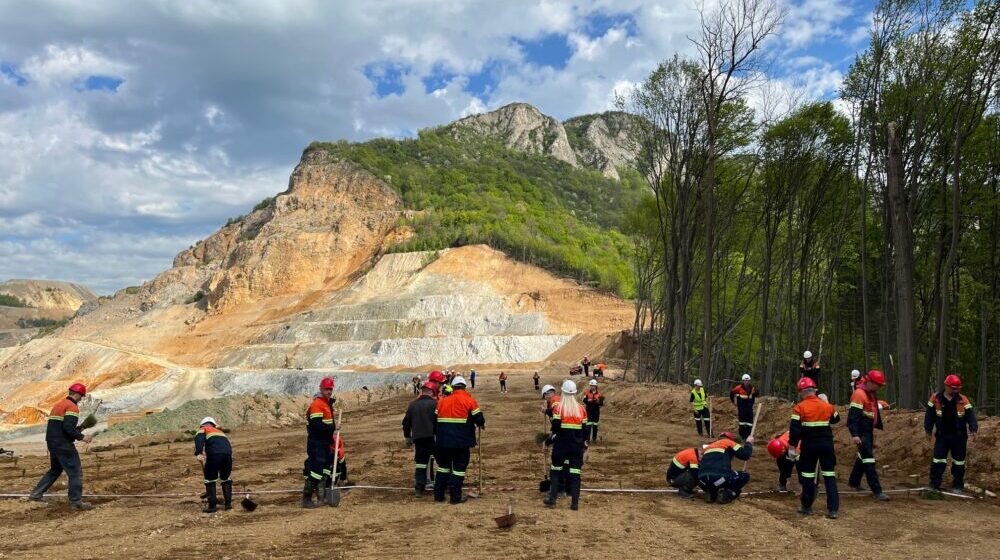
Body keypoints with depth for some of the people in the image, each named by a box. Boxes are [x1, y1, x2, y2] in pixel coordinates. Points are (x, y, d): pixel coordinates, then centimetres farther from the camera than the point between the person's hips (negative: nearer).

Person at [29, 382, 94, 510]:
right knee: (76, 471, -5)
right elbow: (68, 427, -24)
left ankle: (36, 494, 27)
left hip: (52, 442, 10)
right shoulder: (72, 407, -13)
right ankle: (76, 501, -6)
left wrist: (77, 431, 17)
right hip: (63, 445, -10)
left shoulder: (58, 405, 17)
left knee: (55, 470, 25)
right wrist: (81, 437, -14)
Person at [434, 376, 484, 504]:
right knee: (459, 467, 5)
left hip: (443, 441, 4)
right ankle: (455, 497, 3)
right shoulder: (469, 401, -5)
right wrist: (482, 425, 17)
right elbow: (479, 419, -6)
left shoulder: (442, 401, 7)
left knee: (443, 466, 18)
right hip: (461, 441, -4)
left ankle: (438, 495, 20)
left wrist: (437, 434, 23)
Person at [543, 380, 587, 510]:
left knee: (556, 471, 13)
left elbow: (555, 427, -12)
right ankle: (575, 503, 3)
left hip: (561, 444, -2)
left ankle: (552, 499, 12)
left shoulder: (558, 407, -7)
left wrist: (549, 439, 5)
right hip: (577, 445, 2)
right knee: (575, 473, 4)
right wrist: (584, 444, 18)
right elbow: (585, 429, 7)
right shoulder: (581, 409, 3)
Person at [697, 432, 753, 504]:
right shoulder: (728, 442, 13)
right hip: (719, 478, -6)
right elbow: (745, 455, 4)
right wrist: (748, 443, 24)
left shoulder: (708, 447, 30)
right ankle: (726, 494, 0)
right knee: (745, 476, 18)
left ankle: (711, 493, 11)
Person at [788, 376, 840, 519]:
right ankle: (833, 509, 1)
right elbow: (836, 419, 23)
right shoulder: (827, 405, 3)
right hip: (827, 443, 3)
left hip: (809, 445, -3)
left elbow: (794, 429, -14)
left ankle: (807, 507, 17)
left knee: (807, 475, 9)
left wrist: (792, 447, -9)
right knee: (830, 475, 6)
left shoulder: (799, 408, -9)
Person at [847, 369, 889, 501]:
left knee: (863, 456, 19)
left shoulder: (871, 394, 13)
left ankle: (854, 482, 33)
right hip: (861, 433, -10)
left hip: (869, 431, 10)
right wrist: (854, 434, -32)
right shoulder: (859, 394, -19)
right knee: (868, 460, -10)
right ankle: (876, 491, -11)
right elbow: (853, 416, -25)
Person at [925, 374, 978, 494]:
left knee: (959, 462, 10)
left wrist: (973, 428, -25)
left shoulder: (963, 400, -6)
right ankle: (934, 485, 3)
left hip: (959, 437, 1)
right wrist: (928, 429, 2)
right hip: (942, 436, -1)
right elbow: (929, 415, 1)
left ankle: (958, 486, 22)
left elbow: (970, 415, -10)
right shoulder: (935, 399, -7)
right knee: (938, 460, -2)